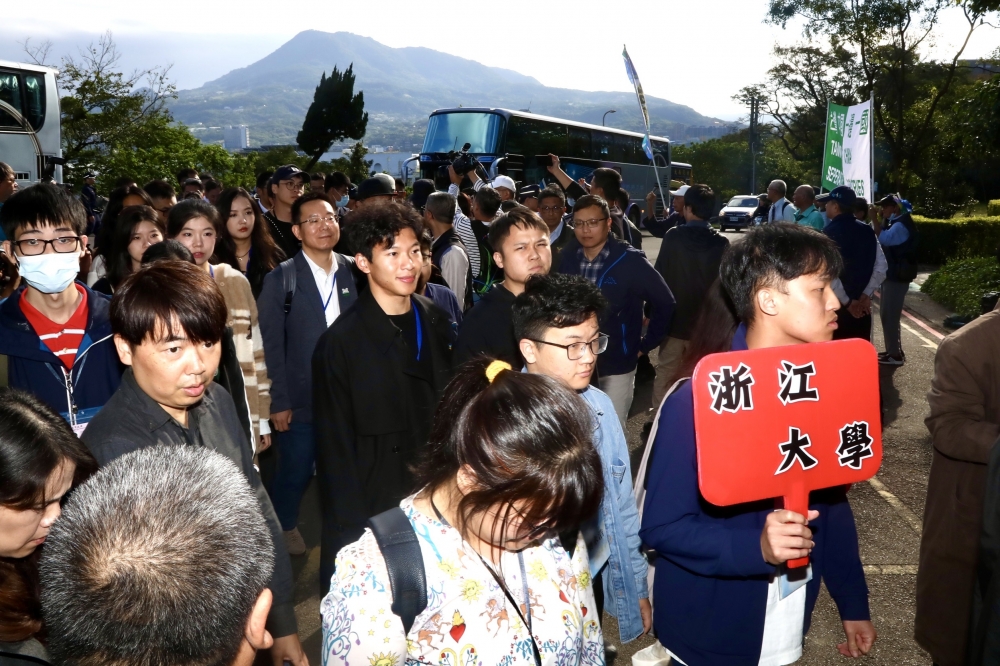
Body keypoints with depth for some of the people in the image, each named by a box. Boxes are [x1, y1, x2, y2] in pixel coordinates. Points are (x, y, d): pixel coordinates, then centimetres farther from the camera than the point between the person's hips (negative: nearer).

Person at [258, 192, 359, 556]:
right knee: (294, 473, 12)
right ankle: (283, 530, 39)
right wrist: (278, 402, -10)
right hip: (301, 401, -2)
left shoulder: (354, 271, 1)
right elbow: (271, 346, -7)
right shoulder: (280, 279, -7)